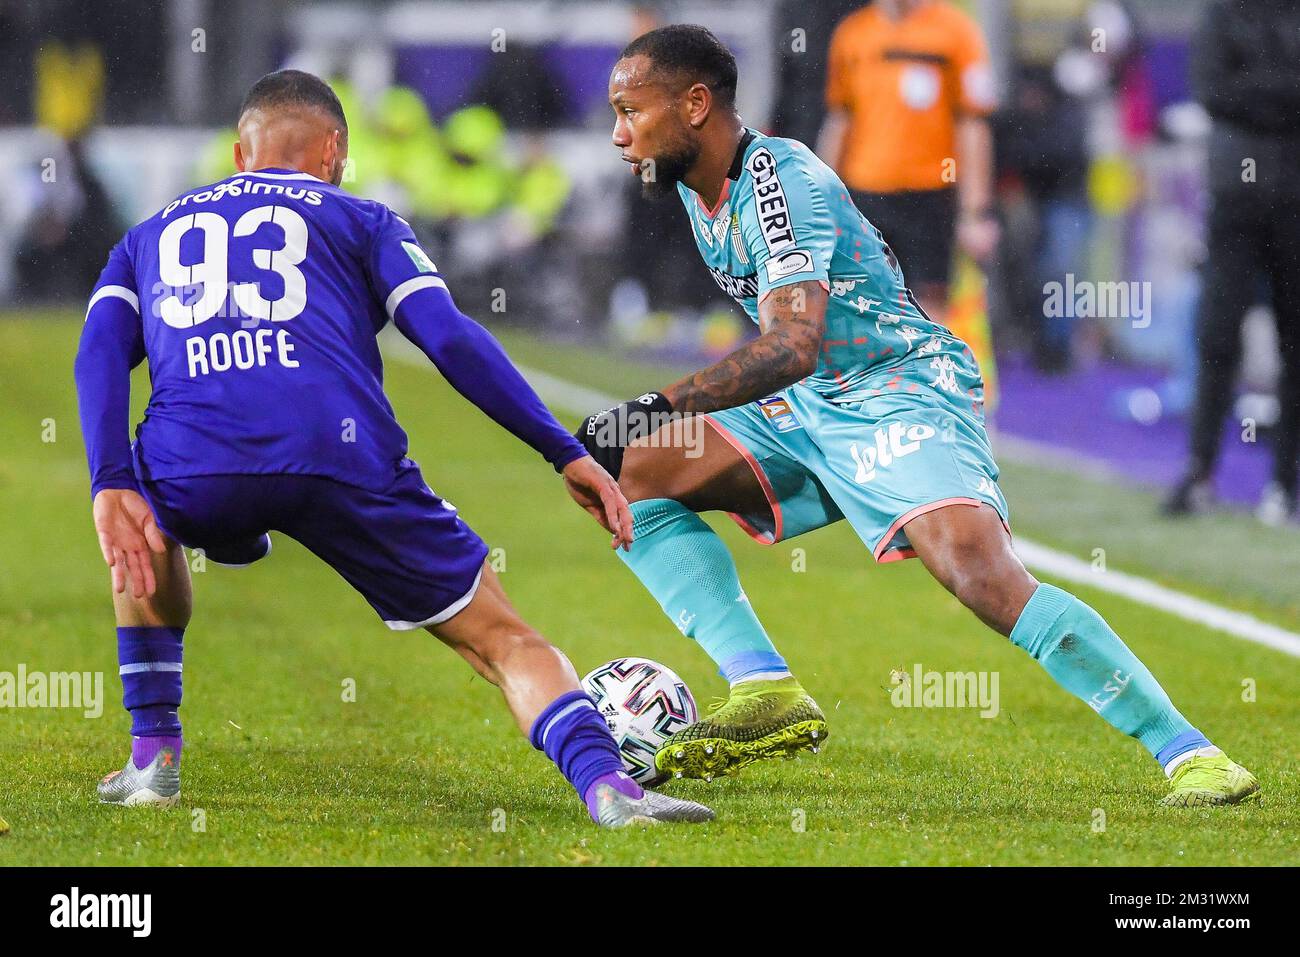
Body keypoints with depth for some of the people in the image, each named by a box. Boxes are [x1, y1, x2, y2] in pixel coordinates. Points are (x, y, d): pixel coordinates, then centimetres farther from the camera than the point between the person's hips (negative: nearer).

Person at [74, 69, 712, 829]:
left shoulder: (149, 236, 32)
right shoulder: (359, 219, 26)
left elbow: (100, 353, 12)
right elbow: (450, 339, 10)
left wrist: (111, 488, 1)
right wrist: (567, 453, 10)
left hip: (196, 470, 2)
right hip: (345, 456, -2)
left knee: (140, 511, 39)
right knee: (501, 638, 6)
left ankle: (154, 756, 30)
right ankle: (607, 787, -21)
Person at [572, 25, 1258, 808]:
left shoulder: (784, 180, -20)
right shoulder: (694, 188, 8)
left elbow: (792, 346, -33)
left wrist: (661, 407, -38)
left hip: (903, 396, -10)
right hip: (808, 411, 10)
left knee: (985, 577, -29)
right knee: (631, 471, -4)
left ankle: (1186, 751, -23)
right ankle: (767, 693, -13)